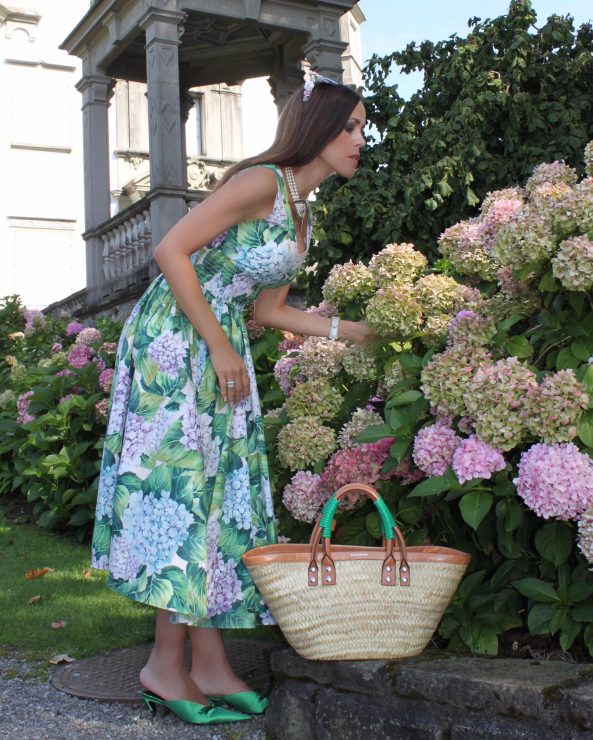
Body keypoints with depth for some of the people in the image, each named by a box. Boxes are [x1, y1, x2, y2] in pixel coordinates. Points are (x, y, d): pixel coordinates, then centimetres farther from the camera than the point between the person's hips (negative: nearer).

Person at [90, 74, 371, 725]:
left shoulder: (301, 213, 15)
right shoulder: (261, 182, -14)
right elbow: (171, 251, -20)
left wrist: (348, 330, 11)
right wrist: (220, 348, -18)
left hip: (223, 348, 9)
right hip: (175, 337, -9)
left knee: (221, 488, 6)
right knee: (182, 485, -8)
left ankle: (209, 662, 12)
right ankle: (166, 664, 3)